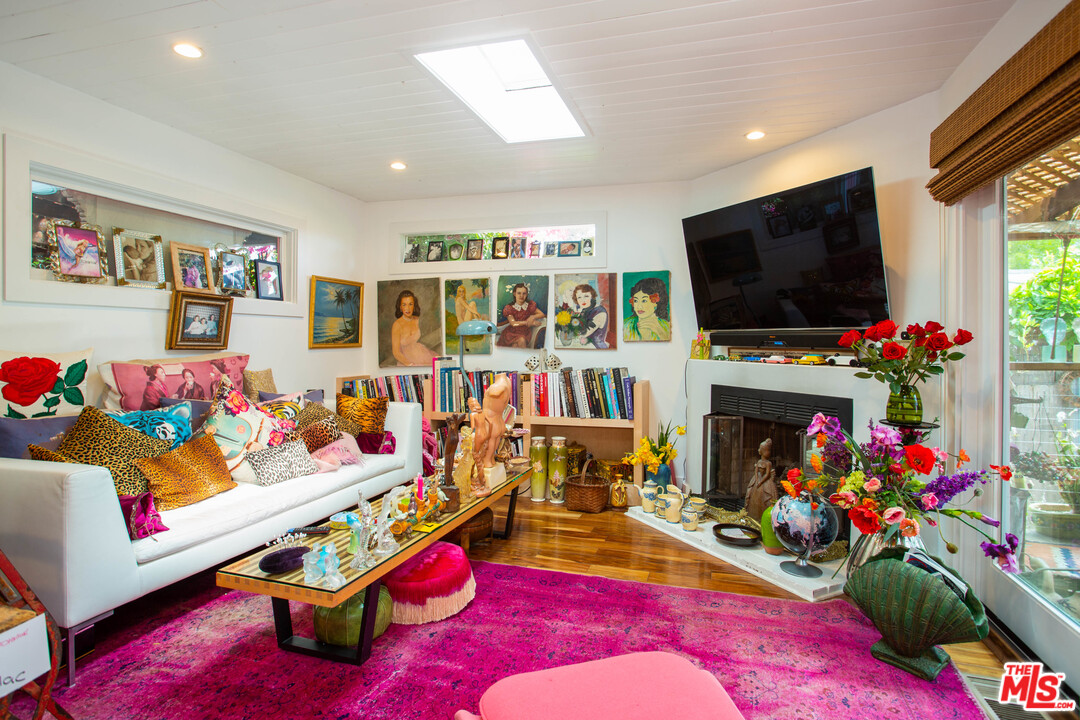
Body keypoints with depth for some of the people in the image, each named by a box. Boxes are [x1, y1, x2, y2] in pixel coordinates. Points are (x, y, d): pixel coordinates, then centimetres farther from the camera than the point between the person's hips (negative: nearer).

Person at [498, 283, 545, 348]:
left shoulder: (530, 305, 2)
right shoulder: (509, 308, -6)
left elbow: (542, 314, 3)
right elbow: (513, 323, -15)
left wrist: (533, 317, -18)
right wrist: (527, 322, -20)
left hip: (525, 332, 2)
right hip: (512, 333, -2)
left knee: (516, 345, -29)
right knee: (521, 340, -33)